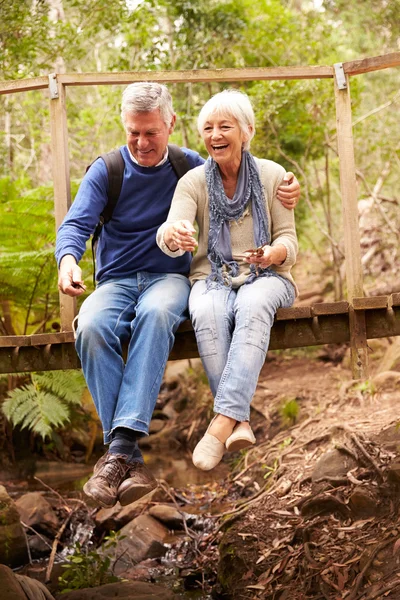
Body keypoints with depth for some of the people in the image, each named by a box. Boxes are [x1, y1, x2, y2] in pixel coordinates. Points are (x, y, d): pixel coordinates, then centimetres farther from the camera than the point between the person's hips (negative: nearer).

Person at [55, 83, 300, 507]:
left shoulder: (189, 166, 11)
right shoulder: (105, 171, 7)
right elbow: (76, 224, -5)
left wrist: (286, 192, -1)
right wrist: (68, 258, -29)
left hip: (168, 277, 0)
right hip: (115, 280, 1)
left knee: (156, 314, -40)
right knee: (92, 326, -36)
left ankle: (120, 445, -47)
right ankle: (128, 458, -38)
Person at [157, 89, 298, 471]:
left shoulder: (272, 175, 3)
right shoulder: (193, 182, 2)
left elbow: (289, 241, 1)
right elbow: (170, 236, -16)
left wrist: (274, 253, -24)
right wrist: (173, 235, -42)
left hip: (266, 278, 0)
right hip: (212, 278, 1)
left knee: (253, 307, -37)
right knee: (207, 314, -36)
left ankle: (223, 421, -43)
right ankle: (240, 423, -36)